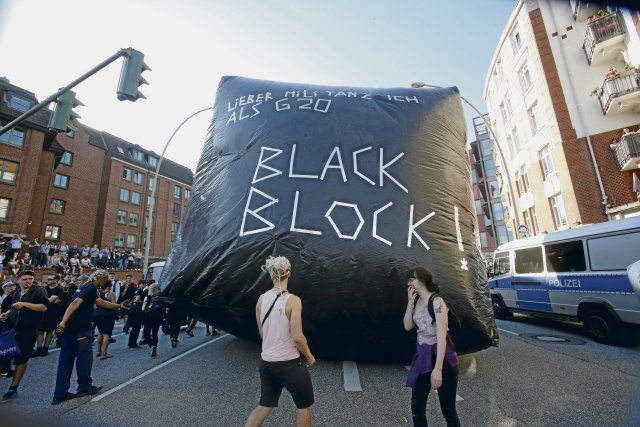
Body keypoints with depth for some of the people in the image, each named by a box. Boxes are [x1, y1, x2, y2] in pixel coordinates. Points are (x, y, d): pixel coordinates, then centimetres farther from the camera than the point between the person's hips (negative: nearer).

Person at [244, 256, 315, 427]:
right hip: (289, 363, -5)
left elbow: (261, 332, 7)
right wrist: (309, 356, -3)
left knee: (265, 405, 25)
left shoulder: (261, 299, -2)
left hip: (266, 362, 5)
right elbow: (297, 336, -20)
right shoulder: (293, 300, -19)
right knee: (304, 404, 19)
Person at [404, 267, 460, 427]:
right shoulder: (417, 301, 4)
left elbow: (442, 336, -22)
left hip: (441, 357, -7)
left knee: (448, 410, 7)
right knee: (416, 407, 12)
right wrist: (410, 301, -5)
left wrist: (438, 369, -25)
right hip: (422, 356, 7)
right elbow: (407, 326, 3)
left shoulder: (436, 301, -18)